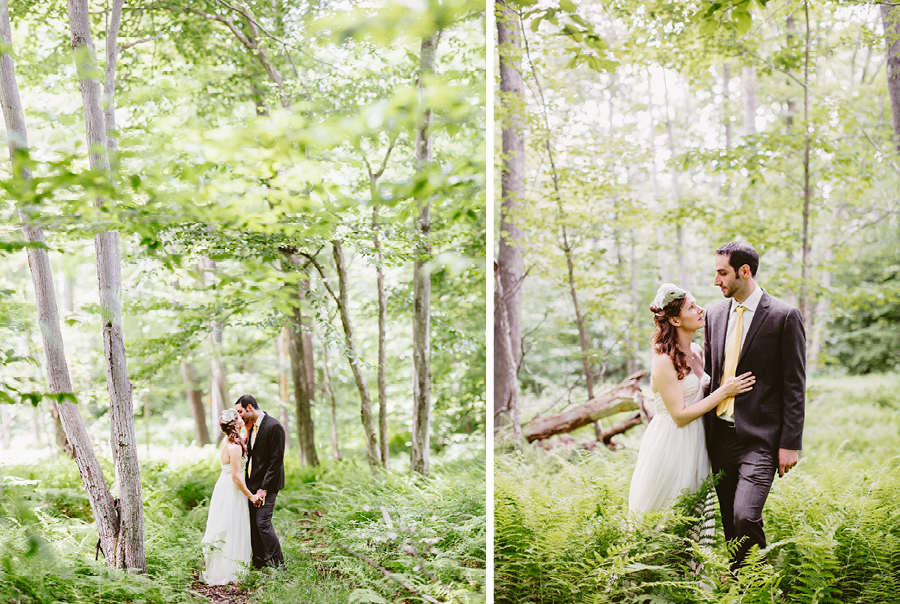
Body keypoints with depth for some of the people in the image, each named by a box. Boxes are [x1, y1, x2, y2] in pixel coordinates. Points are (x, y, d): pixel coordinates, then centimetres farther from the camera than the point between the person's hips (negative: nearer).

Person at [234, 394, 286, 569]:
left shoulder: (273, 426, -17)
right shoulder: (251, 426, 10)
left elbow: (276, 460, -18)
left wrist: (264, 488, -18)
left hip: (266, 483, -8)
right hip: (253, 482, 8)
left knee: (263, 522, -11)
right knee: (253, 522, 10)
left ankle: (277, 564, -1)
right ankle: (259, 561, 22)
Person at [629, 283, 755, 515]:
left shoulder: (696, 351, 7)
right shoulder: (664, 361, -18)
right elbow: (679, 415, -19)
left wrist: (729, 385, 4)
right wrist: (723, 391, -18)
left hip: (694, 441, 8)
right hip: (671, 442, -8)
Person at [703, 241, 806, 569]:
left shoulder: (785, 316, -7)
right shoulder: (715, 314, 10)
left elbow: (795, 384, -6)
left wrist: (790, 443, -10)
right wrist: (705, 431, 13)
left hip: (760, 438, -6)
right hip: (720, 436, 6)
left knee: (745, 517, -17)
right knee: (729, 522, 11)